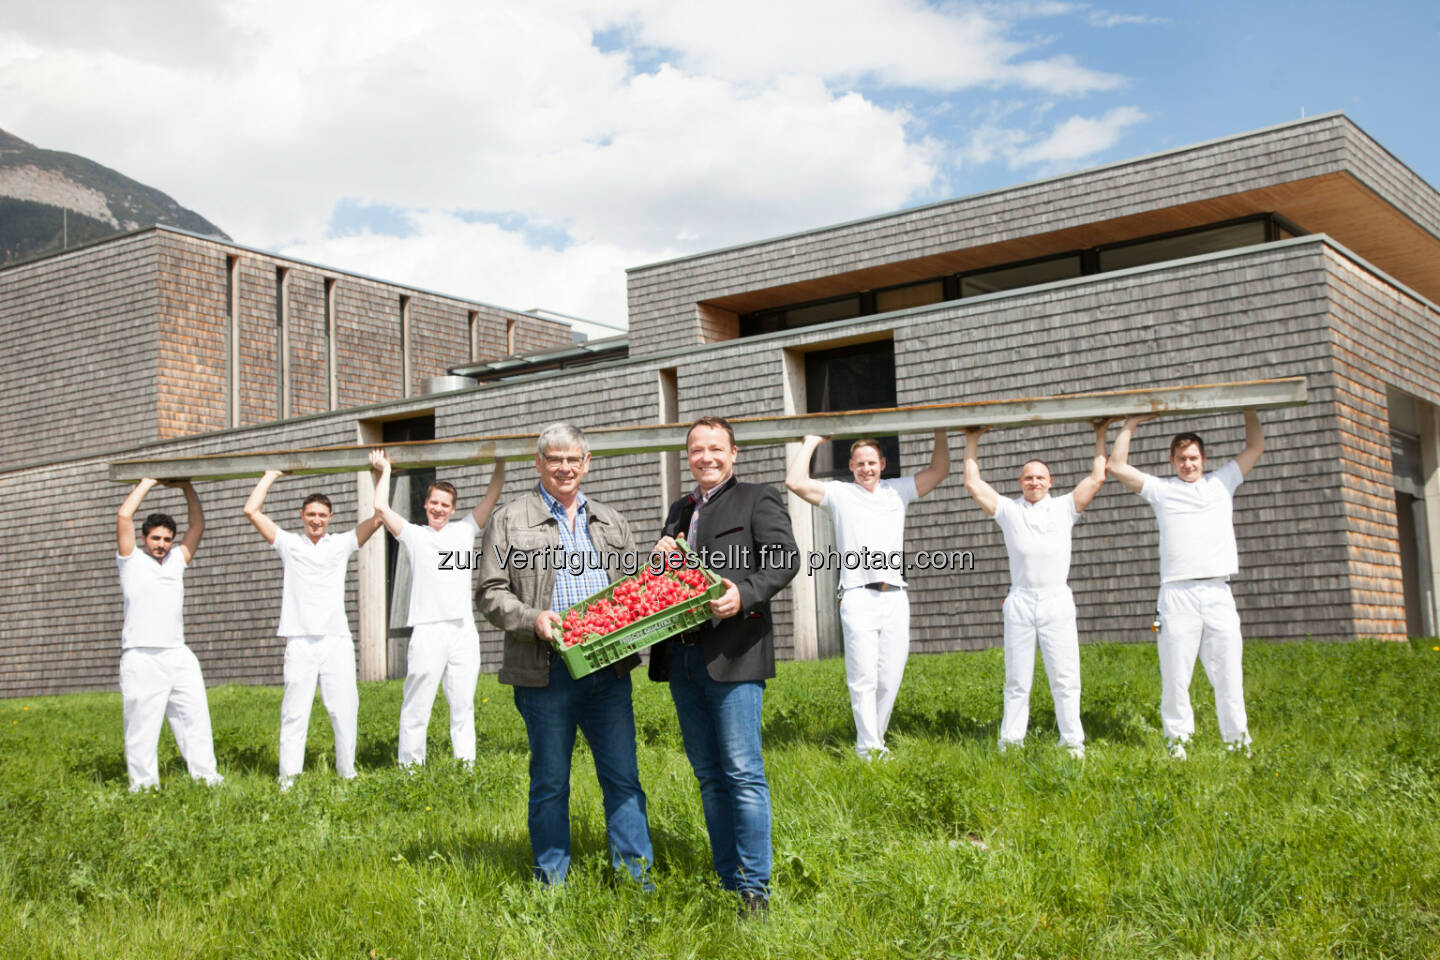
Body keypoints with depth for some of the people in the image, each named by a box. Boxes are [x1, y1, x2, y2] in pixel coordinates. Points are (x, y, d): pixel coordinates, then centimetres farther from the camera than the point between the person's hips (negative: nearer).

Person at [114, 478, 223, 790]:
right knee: (142, 724, -3)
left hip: (178, 656, 5)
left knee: (195, 715, 3)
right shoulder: (131, 561, 7)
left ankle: (206, 776, 7)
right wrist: (147, 483, 5)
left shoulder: (176, 560, 20)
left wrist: (187, 488, 16)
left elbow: (197, 526, 20)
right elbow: (124, 516, -2)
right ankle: (143, 785, 2)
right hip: (141, 657, -5)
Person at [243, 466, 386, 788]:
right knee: (295, 712, -2)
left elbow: (378, 517, 7)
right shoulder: (289, 544, 12)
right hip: (300, 641, -1)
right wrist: (271, 475, 15)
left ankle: (347, 772, 9)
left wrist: (383, 475, 10)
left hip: (337, 640, 1)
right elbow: (252, 510, 8)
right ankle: (288, 777, 2)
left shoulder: (342, 544, 13)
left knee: (344, 710, -1)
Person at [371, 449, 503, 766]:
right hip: (426, 630, -2)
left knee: (463, 702, 5)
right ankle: (410, 765, 3)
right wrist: (385, 471, 13)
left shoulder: (465, 530, 16)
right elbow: (381, 507, 3)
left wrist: (500, 463, 9)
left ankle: (466, 761, 9)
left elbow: (491, 498, 14)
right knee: (417, 703, -2)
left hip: (463, 630, 2)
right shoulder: (413, 535, 11)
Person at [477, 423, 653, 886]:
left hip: (609, 669, 4)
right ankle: (552, 884, 17)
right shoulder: (510, 520, 4)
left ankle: (637, 881, 12)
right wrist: (532, 619, -17)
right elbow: (491, 592, 0)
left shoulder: (610, 521, 18)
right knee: (550, 782, 6)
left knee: (623, 776, 4)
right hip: (547, 671, -3)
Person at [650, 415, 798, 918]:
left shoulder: (759, 499, 4)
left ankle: (755, 889, -1)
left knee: (743, 773, -7)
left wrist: (745, 594, -26)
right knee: (709, 775, 10)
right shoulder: (680, 509, 23)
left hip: (732, 654, -6)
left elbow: (784, 559, -9)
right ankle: (726, 883, 17)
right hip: (681, 655, 7)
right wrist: (661, 557, 5)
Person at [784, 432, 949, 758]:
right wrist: (812, 442, 7)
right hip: (858, 598, -3)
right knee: (863, 679, -8)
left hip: (895, 597, 3)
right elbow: (795, 482, -1)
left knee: (890, 679, 3)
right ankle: (868, 750, -6)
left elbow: (939, 469, 20)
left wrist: (940, 431, 15)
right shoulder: (839, 493, 10)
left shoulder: (898, 491, 19)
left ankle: (876, 740, 15)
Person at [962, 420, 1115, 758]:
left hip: (1057, 600, 0)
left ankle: (1073, 743, 5)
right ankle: (1010, 742, 9)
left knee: (1064, 677, -1)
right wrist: (972, 442, 15)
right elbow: (973, 484, 13)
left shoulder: (1064, 507, 12)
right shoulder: (1008, 510, 13)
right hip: (1020, 601, 1)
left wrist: (1100, 436, 13)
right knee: (1017, 679, 4)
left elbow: (1097, 478, 9)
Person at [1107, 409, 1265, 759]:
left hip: (1218, 593, 2)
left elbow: (1256, 447, 23)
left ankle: (1238, 740, 6)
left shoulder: (1221, 483, 18)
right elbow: (1116, 466, 9)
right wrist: (1131, 425, 13)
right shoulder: (1161, 489, 13)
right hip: (1178, 595, -1)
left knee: (1228, 671, 1)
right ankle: (1177, 737, 3)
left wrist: (1248, 409, 23)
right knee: (1175, 673, -4)